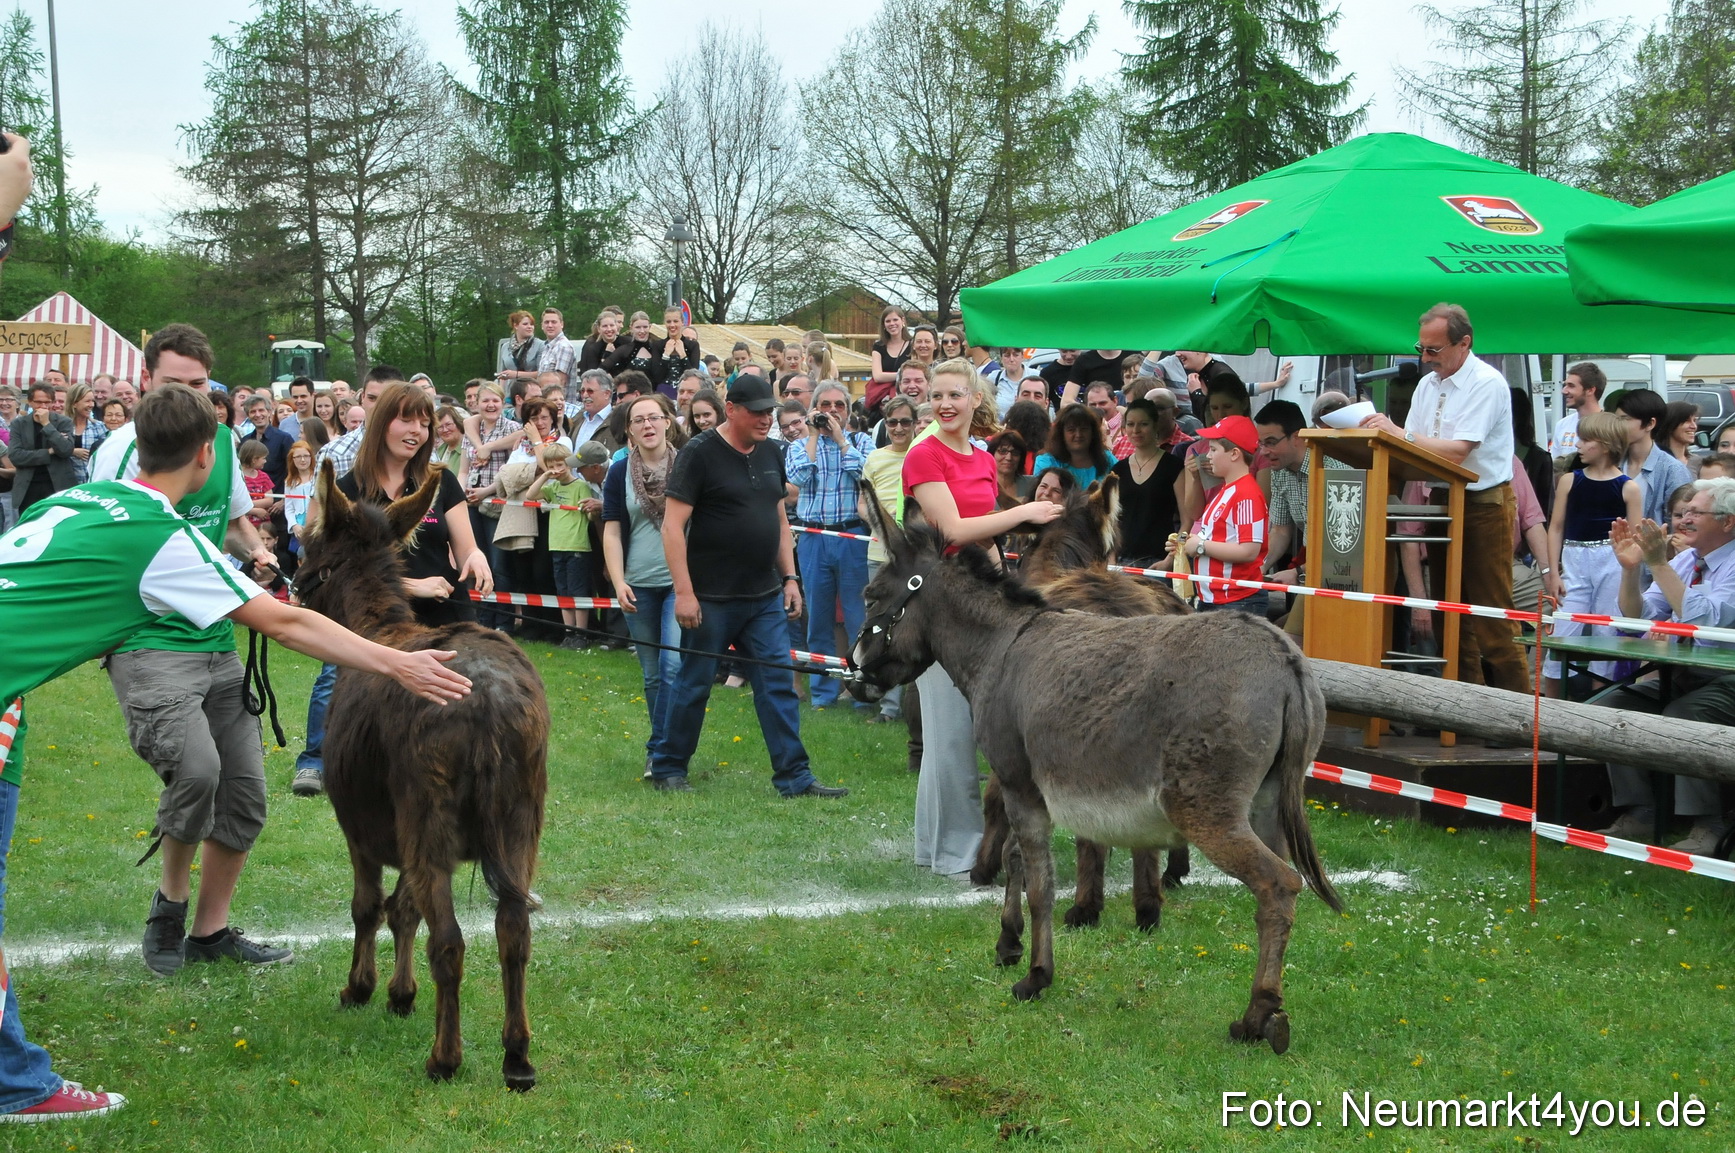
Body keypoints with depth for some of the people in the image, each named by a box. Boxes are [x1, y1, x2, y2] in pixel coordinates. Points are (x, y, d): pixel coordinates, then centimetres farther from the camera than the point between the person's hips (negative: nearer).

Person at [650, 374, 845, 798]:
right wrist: (683, 591, -17)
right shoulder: (699, 454, -10)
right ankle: (668, 767, 19)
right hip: (712, 599, -6)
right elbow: (673, 525, -13)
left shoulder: (771, 454, 11)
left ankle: (794, 776, 4)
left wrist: (789, 578, 11)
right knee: (694, 683, 4)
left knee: (778, 684, 2)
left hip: (765, 598, 6)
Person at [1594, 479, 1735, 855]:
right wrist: (1631, 567, -10)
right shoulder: (1685, 560, 10)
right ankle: (1637, 816, -7)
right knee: (1612, 706, -10)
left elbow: (1702, 619, -28)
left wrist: (1659, 563, -28)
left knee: (1682, 715, -33)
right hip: (1679, 678, 8)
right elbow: (1636, 616, 6)